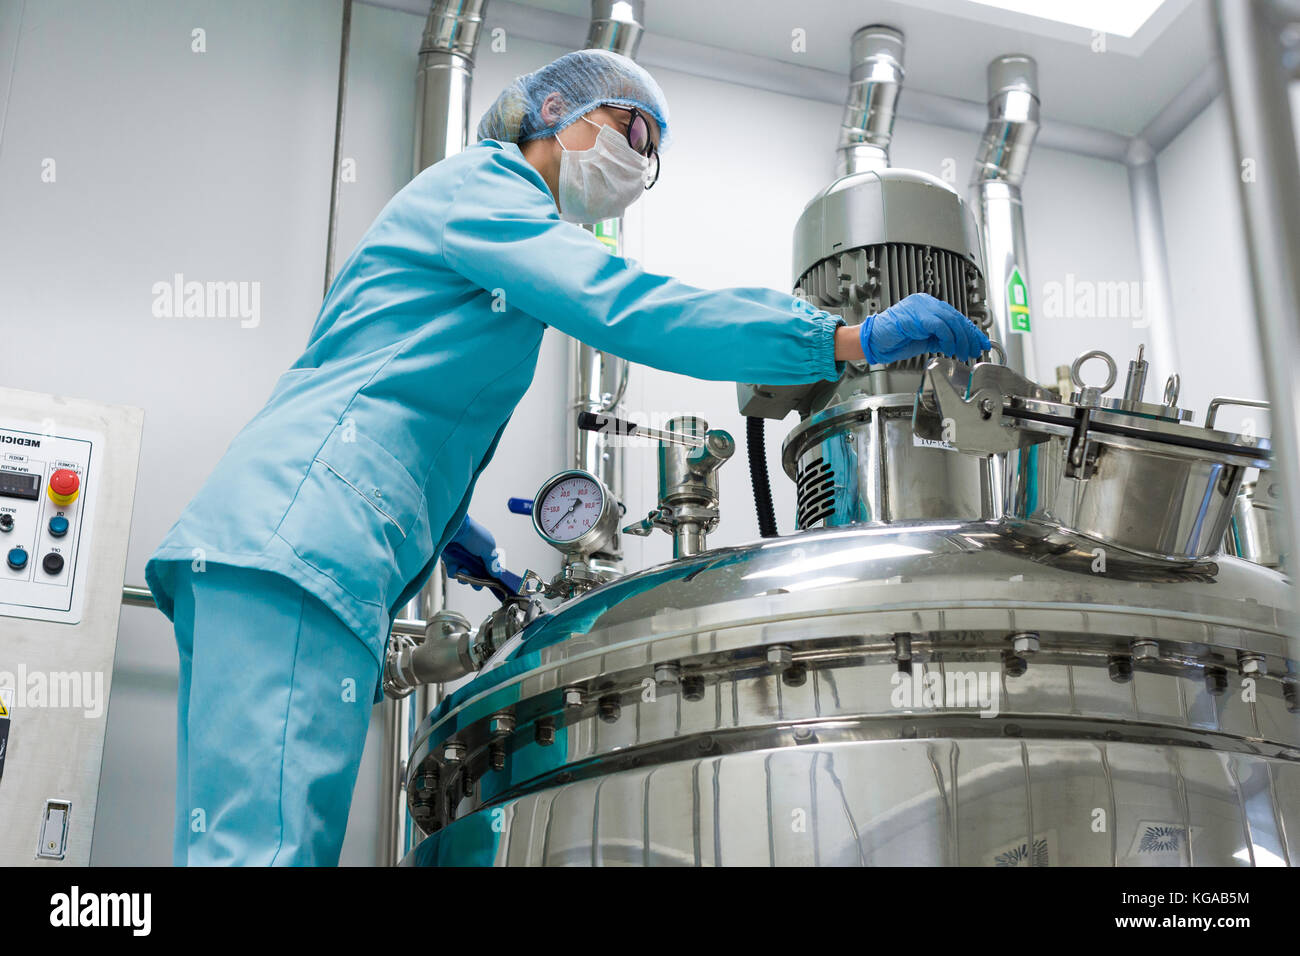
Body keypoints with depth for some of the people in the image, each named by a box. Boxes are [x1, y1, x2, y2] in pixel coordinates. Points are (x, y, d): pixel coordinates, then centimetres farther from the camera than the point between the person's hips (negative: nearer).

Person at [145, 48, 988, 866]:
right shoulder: (477, 183, 4)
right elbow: (625, 309, -12)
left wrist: (460, 538, 31)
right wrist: (848, 340, -13)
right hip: (299, 538, -10)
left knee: (241, 846, 3)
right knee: (266, 844, -19)